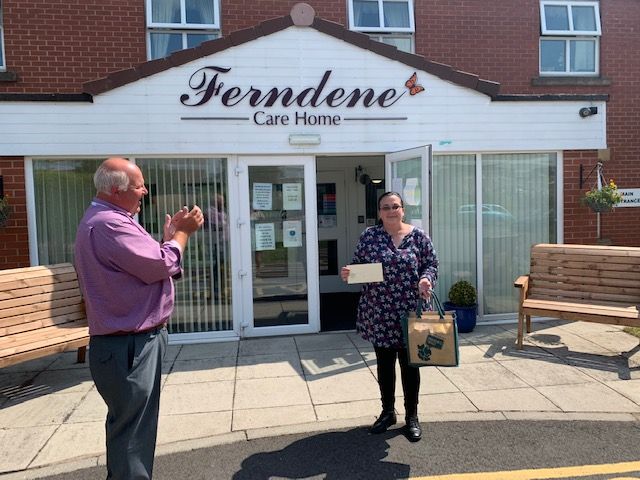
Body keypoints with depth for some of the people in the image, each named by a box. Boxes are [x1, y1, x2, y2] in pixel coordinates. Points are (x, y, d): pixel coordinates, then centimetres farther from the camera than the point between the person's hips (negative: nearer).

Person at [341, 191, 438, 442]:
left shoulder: (418, 236, 0)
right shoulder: (369, 236, 1)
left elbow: (431, 264, 3)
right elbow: (358, 266, 5)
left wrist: (426, 279, -18)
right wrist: (348, 273, -15)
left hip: (409, 312, -1)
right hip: (378, 314, 1)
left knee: (409, 364, 9)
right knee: (384, 364, 14)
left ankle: (412, 416, 27)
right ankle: (387, 412, 33)